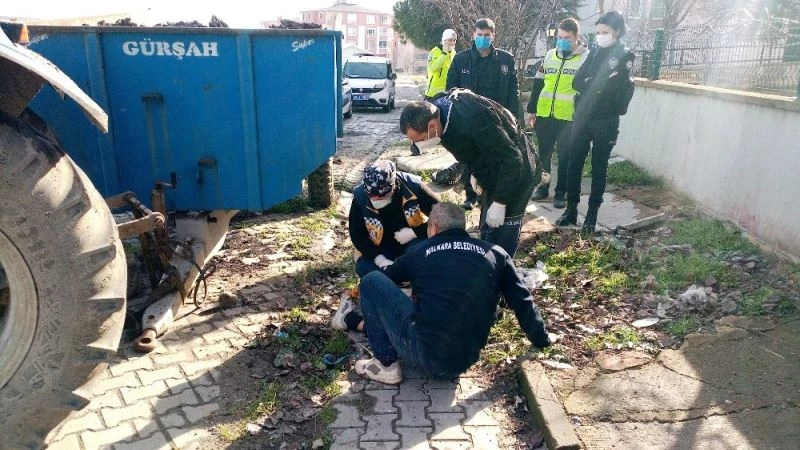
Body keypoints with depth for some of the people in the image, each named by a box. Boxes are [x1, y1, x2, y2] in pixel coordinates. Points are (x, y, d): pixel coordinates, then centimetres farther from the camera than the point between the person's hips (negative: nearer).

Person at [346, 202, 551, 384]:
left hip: (423, 353, -5)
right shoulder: (496, 254, 9)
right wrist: (542, 339, 29)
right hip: (461, 363, 5)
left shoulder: (420, 251, 6)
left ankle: (386, 364, 6)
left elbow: (388, 278, 25)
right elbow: (522, 302, 13)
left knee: (372, 282, 7)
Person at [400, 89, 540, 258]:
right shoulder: (439, 110, -10)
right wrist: (476, 173, 11)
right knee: (487, 233, 18)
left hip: (516, 174, -8)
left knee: (500, 242, -7)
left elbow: (512, 159, -30)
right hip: (492, 175, 9)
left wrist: (499, 203, -26)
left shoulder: (473, 119, -37)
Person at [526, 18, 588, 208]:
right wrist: (531, 110, 8)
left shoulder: (586, 58, -2)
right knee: (543, 153, 12)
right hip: (544, 114, 4)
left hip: (569, 117, -4)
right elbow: (537, 84, 12)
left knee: (565, 157, 5)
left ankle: (561, 193, 16)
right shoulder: (550, 55, 10)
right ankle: (542, 187, 27)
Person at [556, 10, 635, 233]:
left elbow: (612, 87, -14)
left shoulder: (625, 56, -2)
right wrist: (598, 85, -13)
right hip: (582, 117, 4)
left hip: (605, 121, -4)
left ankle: (592, 214, 13)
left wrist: (589, 84, -8)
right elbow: (577, 82, 0)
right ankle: (571, 209, 14)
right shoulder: (595, 52, 11)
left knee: (599, 168, 4)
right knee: (574, 164, 4)